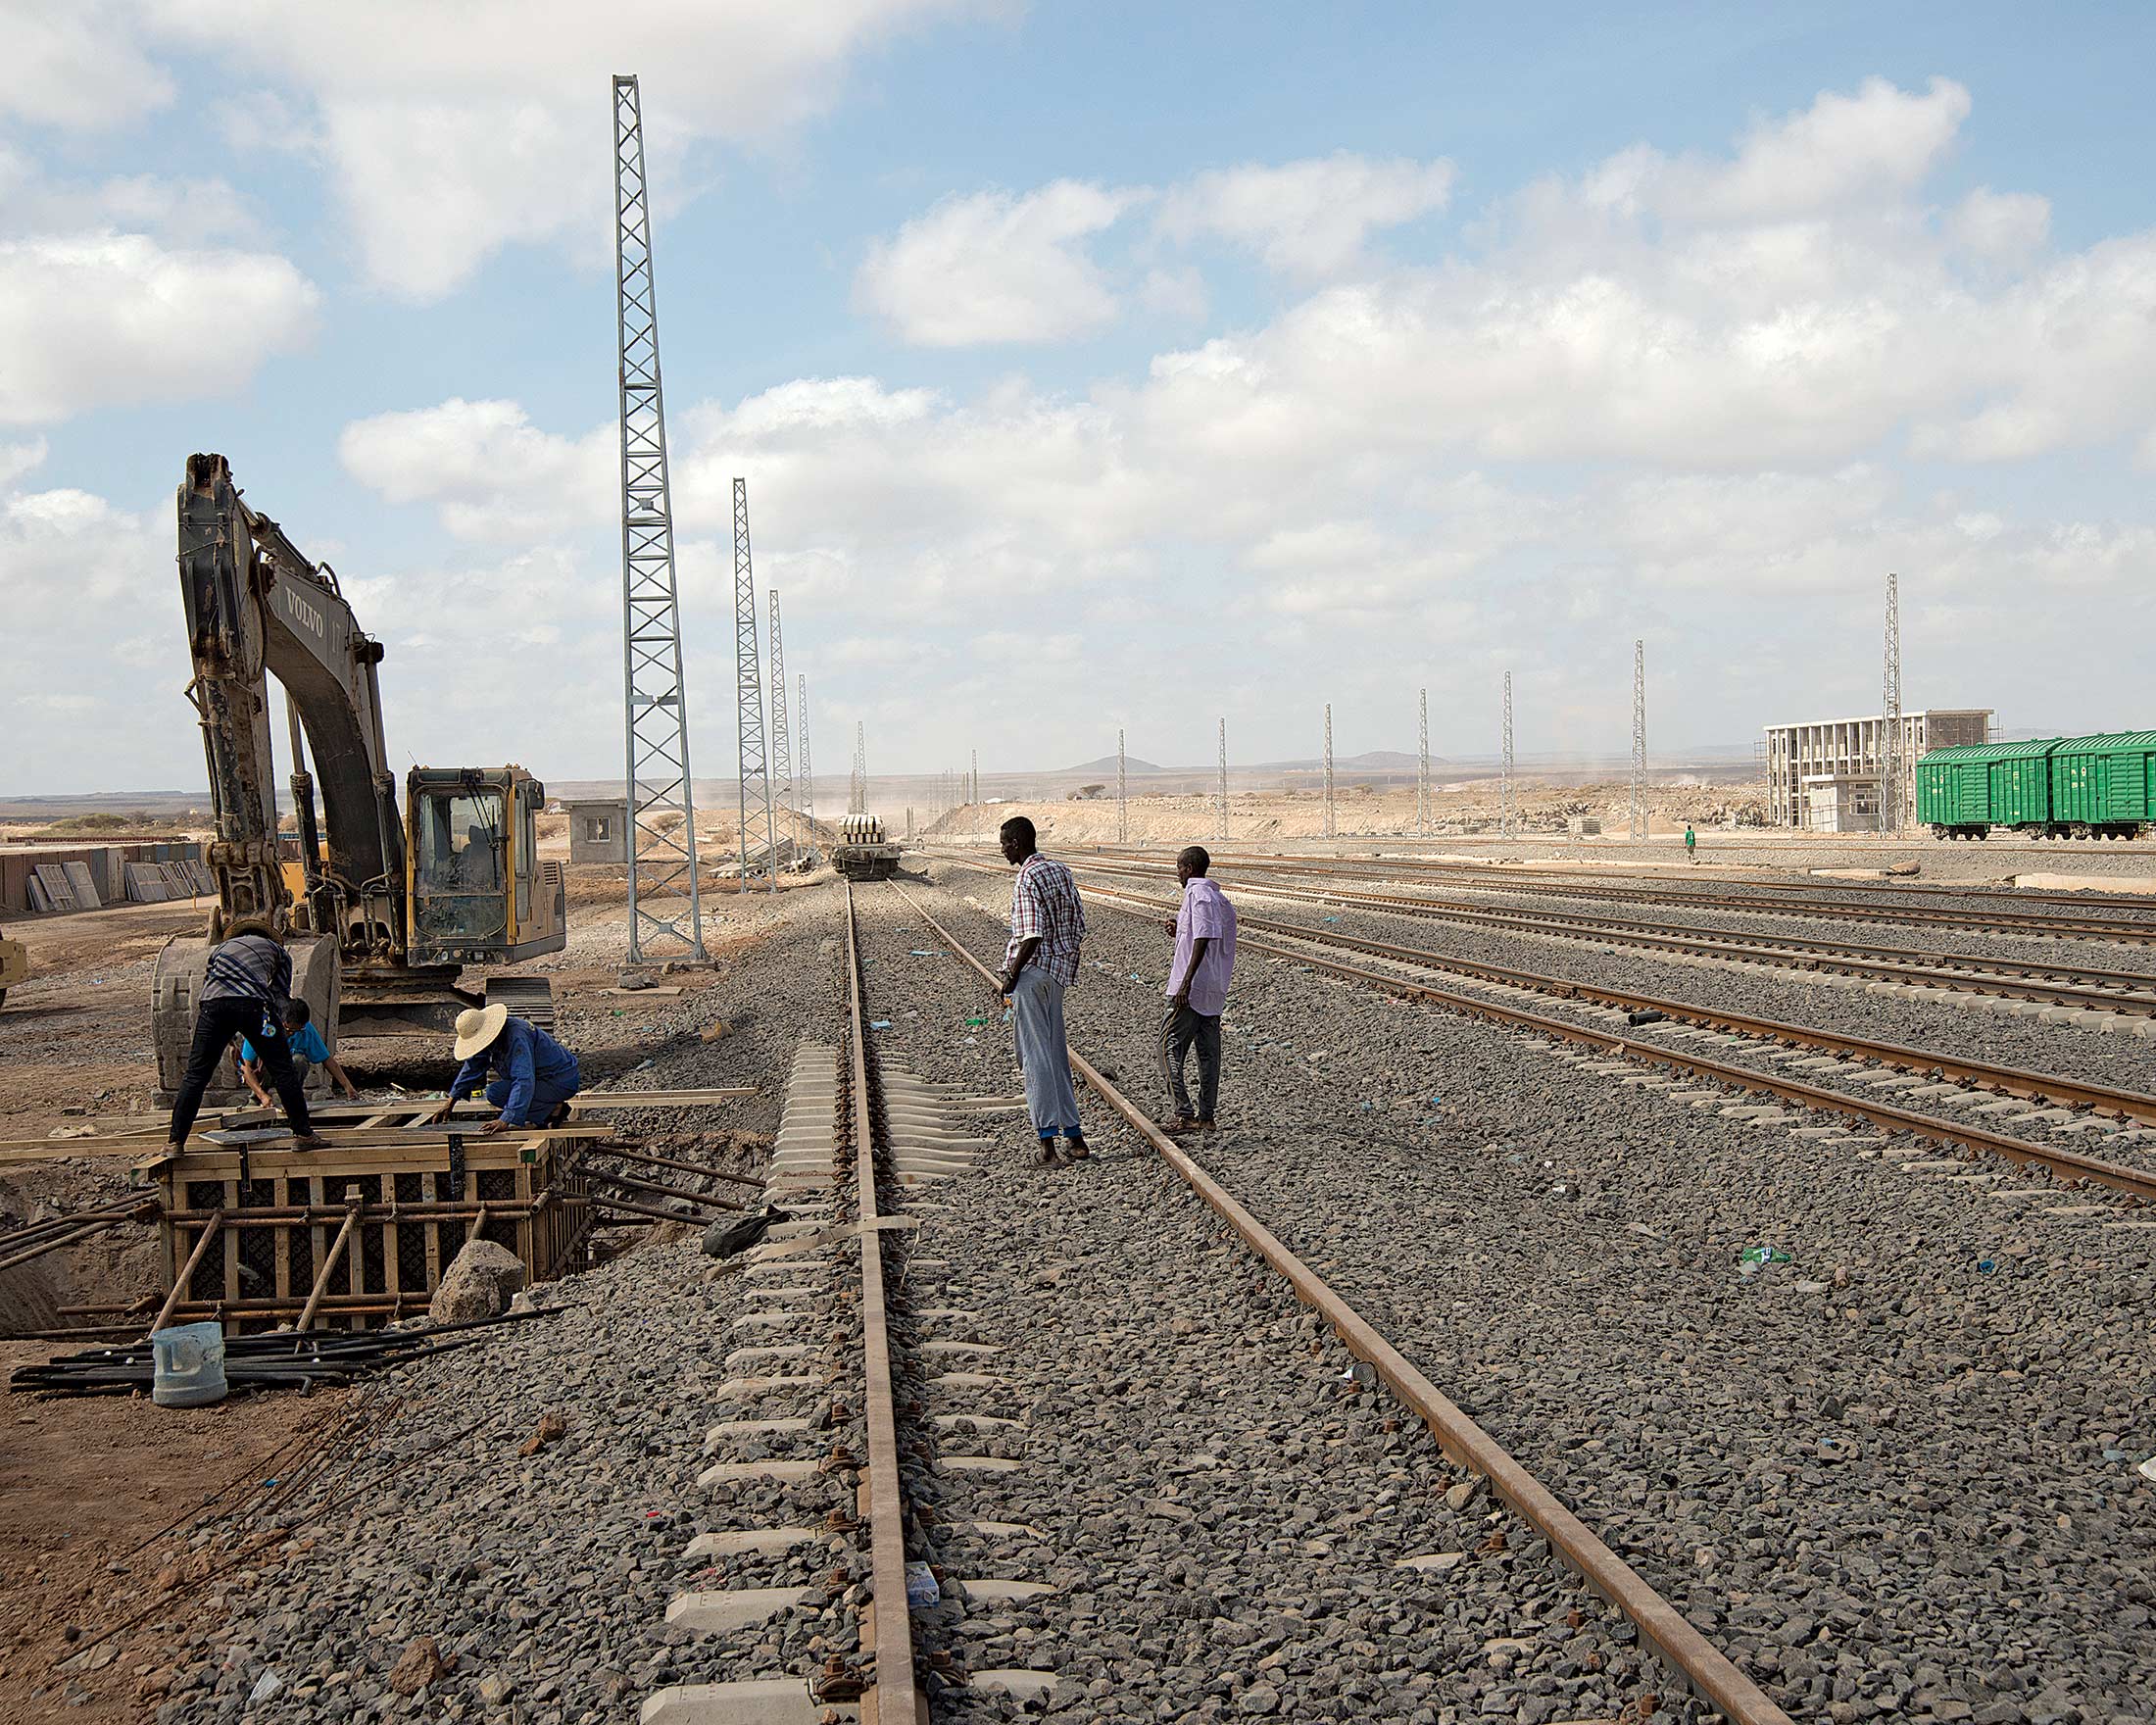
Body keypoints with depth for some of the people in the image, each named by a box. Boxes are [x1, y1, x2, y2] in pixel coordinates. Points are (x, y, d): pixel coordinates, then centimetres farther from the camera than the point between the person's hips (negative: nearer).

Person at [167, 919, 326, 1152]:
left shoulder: (222, 947, 39)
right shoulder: (277, 950, 31)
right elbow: (281, 997, 23)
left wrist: (227, 1040, 40)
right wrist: (269, 1047, 25)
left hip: (214, 1004, 2)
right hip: (254, 1003, -2)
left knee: (196, 1074, 9)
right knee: (282, 1071, 6)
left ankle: (176, 1141, 9)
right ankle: (304, 1134, 8)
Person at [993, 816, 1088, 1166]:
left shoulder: (1027, 879, -14)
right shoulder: (1062, 872, 13)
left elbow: (1032, 935, -20)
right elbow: (1078, 925, 14)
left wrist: (1011, 976, -14)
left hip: (1033, 968, -9)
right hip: (1059, 969, 9)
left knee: (1036, 1057, -6)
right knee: (1056, 1055, 14)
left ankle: (1048, 1143, -9)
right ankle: (1074, 1138, 15)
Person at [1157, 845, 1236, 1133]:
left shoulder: (1197, 893, -11)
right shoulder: (1220, 899, 18)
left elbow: (1203, 939, -21)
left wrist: (1186, 982, -25)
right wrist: (1180, 931, 17)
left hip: (1192, 989, -9)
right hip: (1214, 990, 9)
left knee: (1170, 1047, -5)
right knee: (1208, 1052, 9)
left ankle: (1184, 1115, -11)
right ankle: (1205, 1117, 11)